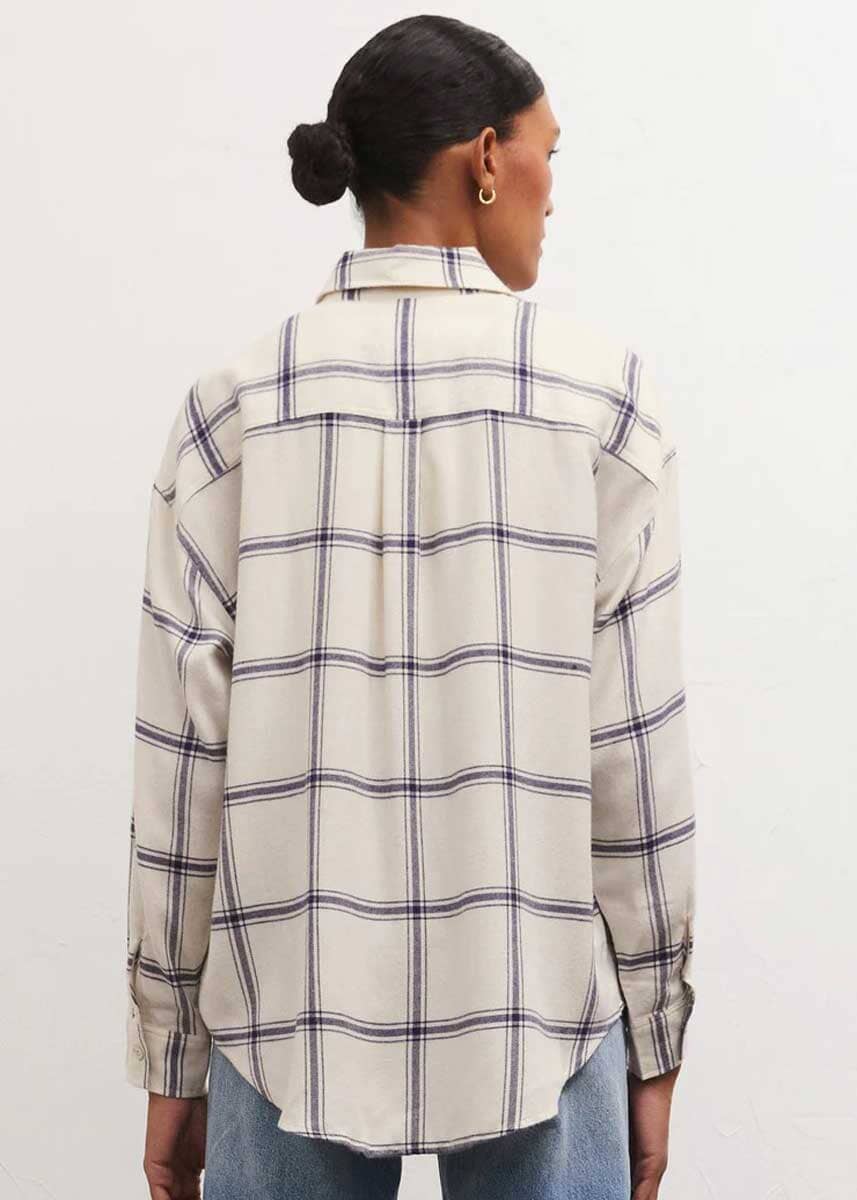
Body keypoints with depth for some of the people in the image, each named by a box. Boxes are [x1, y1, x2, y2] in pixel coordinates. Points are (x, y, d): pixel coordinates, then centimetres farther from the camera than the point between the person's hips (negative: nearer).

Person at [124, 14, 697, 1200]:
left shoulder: (235, 405, -4)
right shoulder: (602, 390, -7)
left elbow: (184, 756, -4)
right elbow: (633, 746, -7)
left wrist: (172, 1059, 7)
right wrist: (654, 1040, 5)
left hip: (289, 1021, 2)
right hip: (535, 1018, -1)